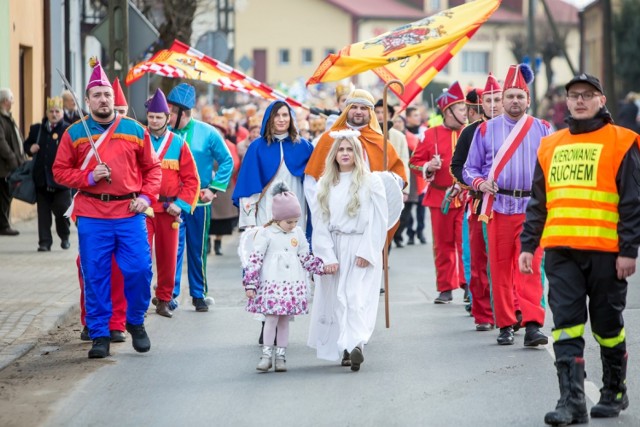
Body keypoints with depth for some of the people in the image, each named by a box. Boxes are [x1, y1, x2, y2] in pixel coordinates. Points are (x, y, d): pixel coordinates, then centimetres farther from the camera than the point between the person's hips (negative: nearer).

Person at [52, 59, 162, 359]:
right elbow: (60, 171, 7)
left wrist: (146, 196, -2)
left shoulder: (134, 130, 7)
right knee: (95, 276, 1)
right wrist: (89, 177, -8)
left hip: (130, 213, 0)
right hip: (91, 216, 0)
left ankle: (136, 322, 20)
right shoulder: (74, 133, 5)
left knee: (139, 270, -4)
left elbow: (152, 168, 13)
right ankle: (99, 335, 10)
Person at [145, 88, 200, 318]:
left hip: (169, 210, 2)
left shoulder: (178, 144, 4)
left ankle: (163, 300, 21)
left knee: (168, 256, 8)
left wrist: (181, 204, -6)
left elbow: (191, 179, 5)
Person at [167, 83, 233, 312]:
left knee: (198, 250, 9)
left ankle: (199, 295, 20)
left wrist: (214, 188, -4)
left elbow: (226, 161, 4)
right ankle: (171, 294, -1)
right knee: (173, 248, -6)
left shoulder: (207, 133, -5)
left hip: (199, 201, 1)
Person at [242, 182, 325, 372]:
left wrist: (322, 267, 4)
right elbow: (255, 260, -8)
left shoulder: (298, 233, 8)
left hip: (293, 285, 4)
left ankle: (281, 355, 12)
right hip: (271, 284, -4)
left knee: (284, 320, 7)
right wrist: (250, 285, -11)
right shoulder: (265, 234, -7)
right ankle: (266, 355, 1)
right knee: (272, 318, -7)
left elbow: (305, 258, 16)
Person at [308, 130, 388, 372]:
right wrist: (327, 256, -6)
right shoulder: (324, 185, 9)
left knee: (358, 296, -14)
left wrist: (367, 252, -11)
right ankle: (344, 350, 2)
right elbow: (319, 223, 4)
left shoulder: (371, 182, 0)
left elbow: (379, 221, -3)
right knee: (337, 298, -1)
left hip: (362, 249, -3)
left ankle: (356, 345, -27)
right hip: (334, 249, 3)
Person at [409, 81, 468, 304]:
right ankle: (445, 289, 14)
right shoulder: (431, 135, 4)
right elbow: (415, 162, 8)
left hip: (466, 198, -1)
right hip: (439, 199, 1)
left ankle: (468, 286, 2)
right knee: (443, 244, 6)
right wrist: (428, 167, -11)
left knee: (466, 243, -5)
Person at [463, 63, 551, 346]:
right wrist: (479, 183, -10)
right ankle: (506, 326, 10)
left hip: (532, 208, -1)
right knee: (500, 268, 2)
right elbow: (470, 168, 11)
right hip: (498, 208, 1)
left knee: (530, 267, -8)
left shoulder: (542, 130, 8)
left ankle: (532, 325, -12)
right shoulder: (486, 130, 7)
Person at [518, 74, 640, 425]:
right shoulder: (551, 146, 13)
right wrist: (528, 245, 10)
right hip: (560, 251, 4)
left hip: (604, 251, -3)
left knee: (607, 324, 8)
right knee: (566, 326, -4)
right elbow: (538, 202, 17)